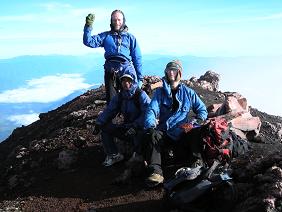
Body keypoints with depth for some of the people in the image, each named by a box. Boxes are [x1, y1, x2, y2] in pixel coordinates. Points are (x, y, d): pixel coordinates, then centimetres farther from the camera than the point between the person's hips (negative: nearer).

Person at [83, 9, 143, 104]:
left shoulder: (130, 37, 11)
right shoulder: (106, 36, 13)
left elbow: (137, 59, 9)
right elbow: (88, 42, 1)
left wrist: (139, 78, 4)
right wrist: (88, 26, -12)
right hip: (110, 73, 1)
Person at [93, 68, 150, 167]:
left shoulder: (141, 95, -14)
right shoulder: (119, 97, 5)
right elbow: (109, 111, 4)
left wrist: (135, 126, -37)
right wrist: (99, 123, -13)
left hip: (140, 128, -6)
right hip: (126, 127, 6)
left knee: (138, 133, -39)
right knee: (105, 127, -8)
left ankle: (138, 155, -11)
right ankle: (113, 155, 3)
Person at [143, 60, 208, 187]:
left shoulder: (188, 92, 16)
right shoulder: (160, 92, 14)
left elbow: (202, 110, 18)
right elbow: (152, 109, -2)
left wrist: (197, 121, -6)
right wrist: (150, 124, -25)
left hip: (183, 133, 0)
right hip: (164, 132, 0)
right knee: (153, 135, -33)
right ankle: (156, 172, -44)